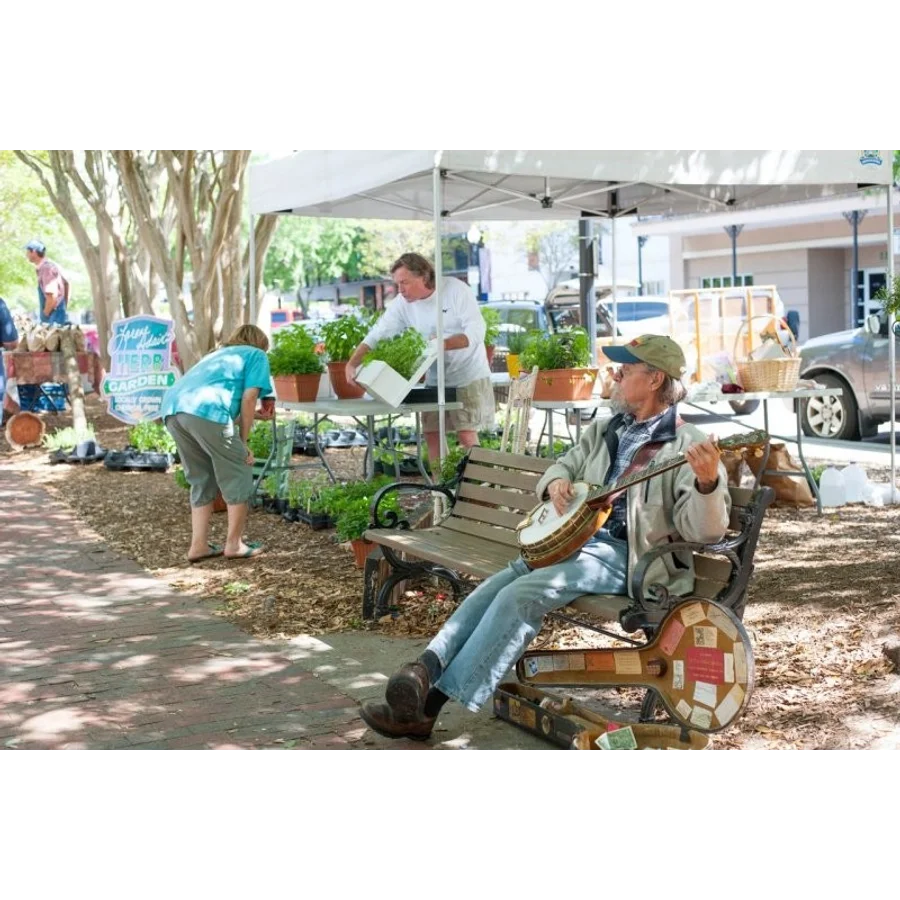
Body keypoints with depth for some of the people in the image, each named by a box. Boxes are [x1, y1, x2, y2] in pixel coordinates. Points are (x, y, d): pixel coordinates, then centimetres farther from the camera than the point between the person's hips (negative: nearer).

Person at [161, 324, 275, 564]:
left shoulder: (218, 354, 39)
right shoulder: (257, 355, 20)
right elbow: (248, 398, 6)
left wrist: (254, 415, 48)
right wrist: (243, 442, 10)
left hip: (172, 408, 7)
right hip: (205, 411, -7)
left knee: (201, 480, 19)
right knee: (238, 476, 7)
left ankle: (199, 546, 18)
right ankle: (234, 544, 12)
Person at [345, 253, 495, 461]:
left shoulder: (456, 290, -16)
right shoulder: (403, 305, -4)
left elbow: (477, 331, -20)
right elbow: (376, 335, -9)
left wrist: (444, 344, -35)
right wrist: (352, 363, -23)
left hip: (469, 375, -5)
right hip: (435, 378, 5)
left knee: (467, 434, -9)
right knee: (432, 434, 4)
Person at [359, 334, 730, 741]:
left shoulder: (689, 446, -8)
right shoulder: (604, 430, 16)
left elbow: (705, 530, -17)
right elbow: (565, 465, 25)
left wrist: (708, 482, -39)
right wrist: (555, 481, 0)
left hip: (624, 556, -8)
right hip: (572, 537, 8)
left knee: (519, 596, -25)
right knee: (495, 586, -14)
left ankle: (429, 705, -26)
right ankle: (424, 670, -26)